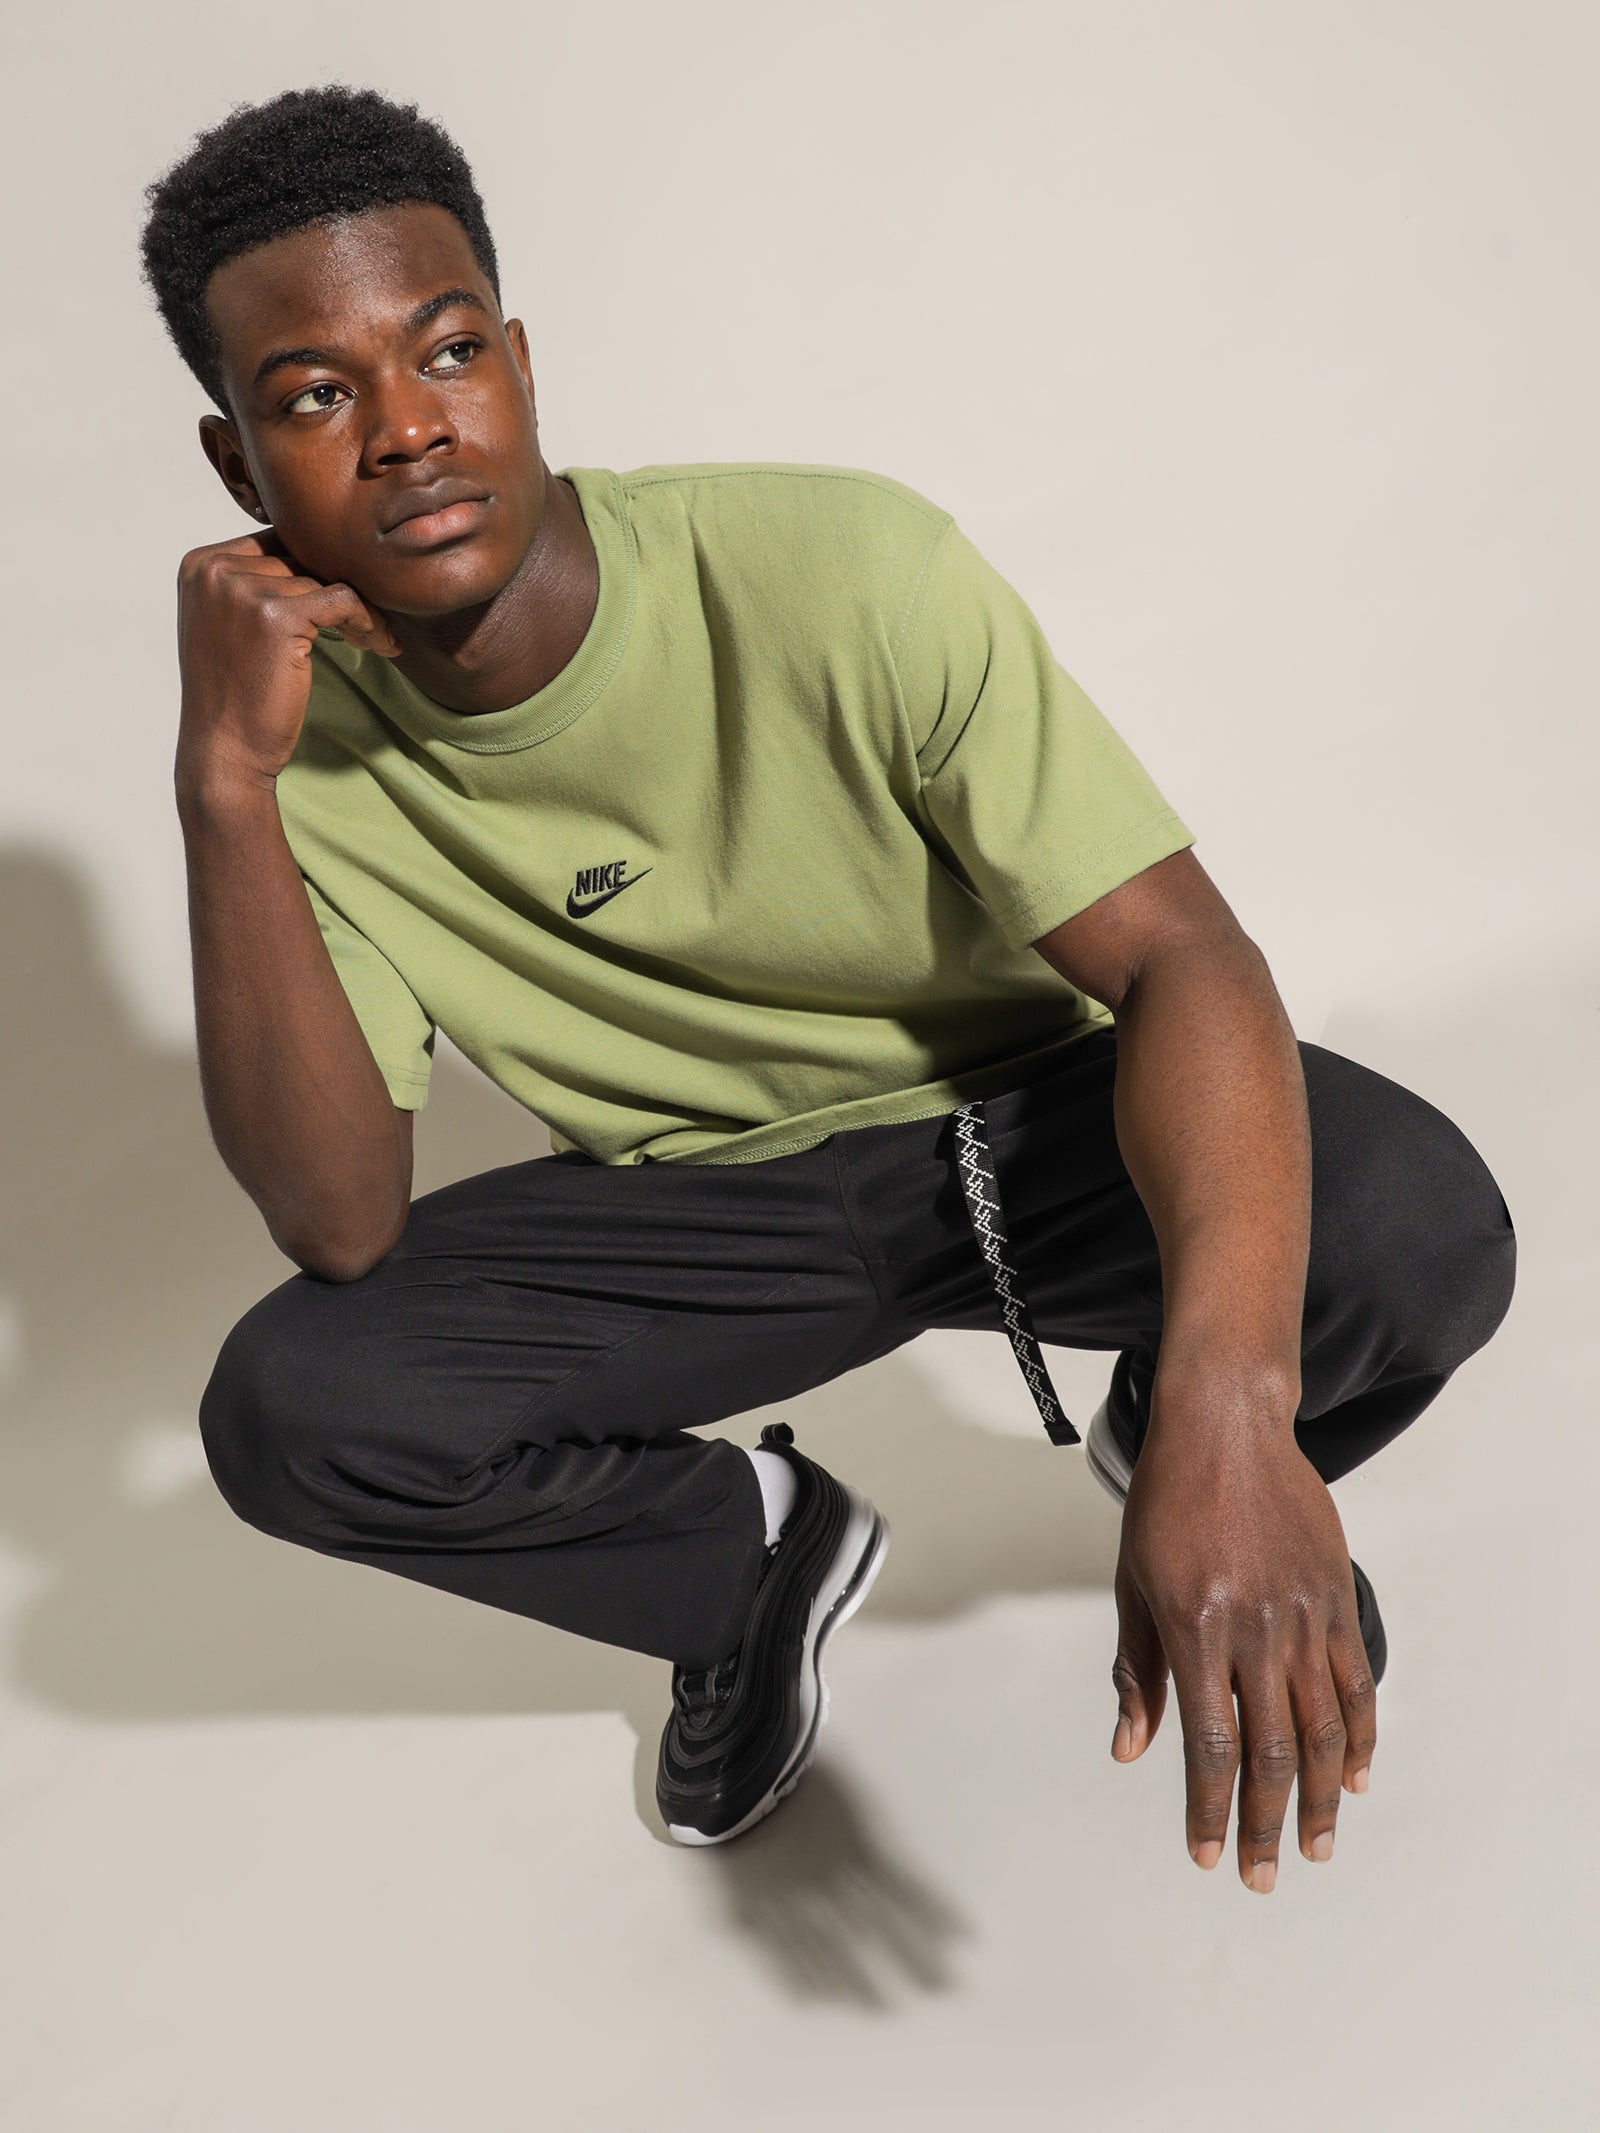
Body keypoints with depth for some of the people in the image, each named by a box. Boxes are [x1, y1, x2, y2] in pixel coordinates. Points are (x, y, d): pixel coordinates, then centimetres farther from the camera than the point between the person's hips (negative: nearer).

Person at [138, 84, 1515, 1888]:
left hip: (1021, 1119, -2)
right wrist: (224, 786, -32)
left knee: (1415, 1226, -31)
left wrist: (1228, 1407, -47)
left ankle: (1161, 1440, 7)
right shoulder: (312, 743, -13)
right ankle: (762, 1553, 8)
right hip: (702, 1204, 2)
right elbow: (339, 1231, -20)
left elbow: (1181, 956, -29)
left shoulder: (849, 577, -24)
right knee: (287, 1406, -23)